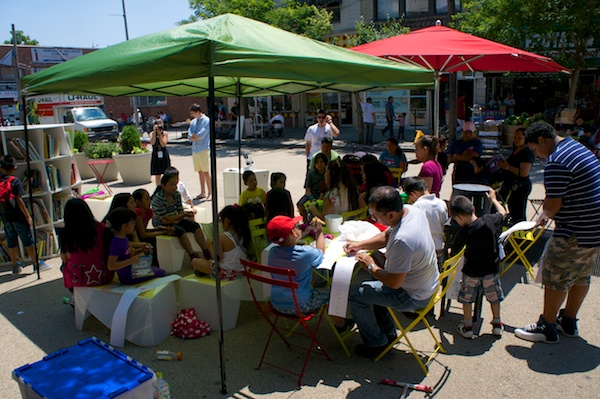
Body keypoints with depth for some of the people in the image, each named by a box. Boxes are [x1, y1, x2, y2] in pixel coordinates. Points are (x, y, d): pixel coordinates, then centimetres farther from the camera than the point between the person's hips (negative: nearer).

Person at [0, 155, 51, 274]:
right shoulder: (15, 181, -12)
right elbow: (19, 200, -15)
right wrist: (27, 216, -11)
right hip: (17, 216, -5)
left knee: (11, 241, 12)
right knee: (27, 240, 3)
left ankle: (15, 267, 20)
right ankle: (36, 263, 9)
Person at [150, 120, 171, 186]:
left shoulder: (165, 134, -3)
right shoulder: (152, 133, -2)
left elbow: (163, 144, -14)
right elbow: (152, 143, -20)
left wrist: (160, 134, -17)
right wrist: (154, 132, -20)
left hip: (164, 155, 0)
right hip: (156, 156, 0)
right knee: (157, 175, 6)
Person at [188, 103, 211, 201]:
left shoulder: (206, 121, -6)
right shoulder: (193, 122, 15)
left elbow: (201, 135, -15)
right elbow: (190, 136, 5)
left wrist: (194, 136, -1)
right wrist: (197, 137, -12)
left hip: (204, 149, -7)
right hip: (195, 149, 7)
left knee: (206, 172, -6)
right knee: (200, 172, 10)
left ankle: (210, 193, 0)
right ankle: (203, 193, 17)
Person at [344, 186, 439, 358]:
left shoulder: (402, 240, -38)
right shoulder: (410, 210, -10)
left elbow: (394, 283, -27)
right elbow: (385, 237, 8)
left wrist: (371, 267, -12)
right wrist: (360, 244, -2)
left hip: (413, 296, -9)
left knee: (354, 293, -3)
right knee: (371, 282, 26)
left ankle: (376, 343, 15)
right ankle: (388, 332, 33)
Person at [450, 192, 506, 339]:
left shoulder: (464, 232, -22)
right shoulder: (489, 220, -14)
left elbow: (455, 249, -10)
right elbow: (502, 212, 7)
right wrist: (493, 199, 23)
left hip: (471, 271, -3)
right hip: (491, 269, 4)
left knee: (466, 299, 16)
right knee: (494, 297, 22)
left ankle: (467, 327, 23)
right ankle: (497, 325, 35)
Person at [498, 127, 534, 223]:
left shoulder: (527, 152, -13)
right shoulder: (516, 150, 15)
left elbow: (524, 173, -24)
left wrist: (507, 167, -17)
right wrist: (504, 163, 11)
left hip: (521, 187, -10)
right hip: (511, 186, 10)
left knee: (519, 216, -11)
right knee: (513, 213, 15)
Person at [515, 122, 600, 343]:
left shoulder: (556, 162, -21)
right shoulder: (578, 148, 13)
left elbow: (553, 204, -22)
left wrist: (545, 215, 1)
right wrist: (548, 214, 15)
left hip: (576, 233, -10)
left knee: (555, 277, 2)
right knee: (580, 275, 19)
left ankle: (547, 328, 14)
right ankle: (568, 322, 33)